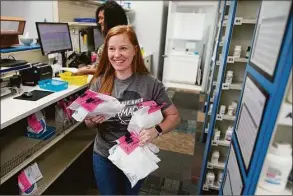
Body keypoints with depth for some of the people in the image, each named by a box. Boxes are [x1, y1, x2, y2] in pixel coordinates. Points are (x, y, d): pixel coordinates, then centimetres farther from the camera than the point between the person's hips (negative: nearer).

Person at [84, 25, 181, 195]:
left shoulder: (151, 83, -17)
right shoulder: (99, 82, -11)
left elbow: (174, 116, -9)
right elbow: (88, 124, -1)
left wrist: (157, 130, -28)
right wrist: (93, 119, -24)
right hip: (104, 156, 1)